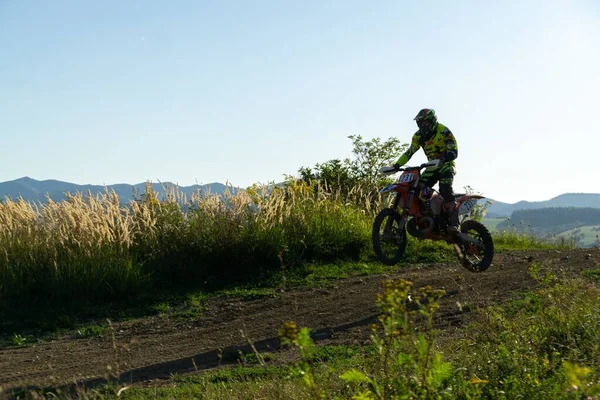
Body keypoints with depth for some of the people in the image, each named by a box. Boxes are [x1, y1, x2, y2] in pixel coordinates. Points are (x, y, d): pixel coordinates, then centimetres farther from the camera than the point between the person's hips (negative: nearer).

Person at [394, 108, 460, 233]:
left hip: (446, 165, -7)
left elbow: (454, 151, -22)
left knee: (445, 188, -30)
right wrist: (397, 164, -4)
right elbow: (410, 152, 9)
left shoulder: (443, 131, -16)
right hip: (432, 167, 7)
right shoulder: (419, 136, 3)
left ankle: (453, 223, -39)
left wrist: (442, 159, -41)